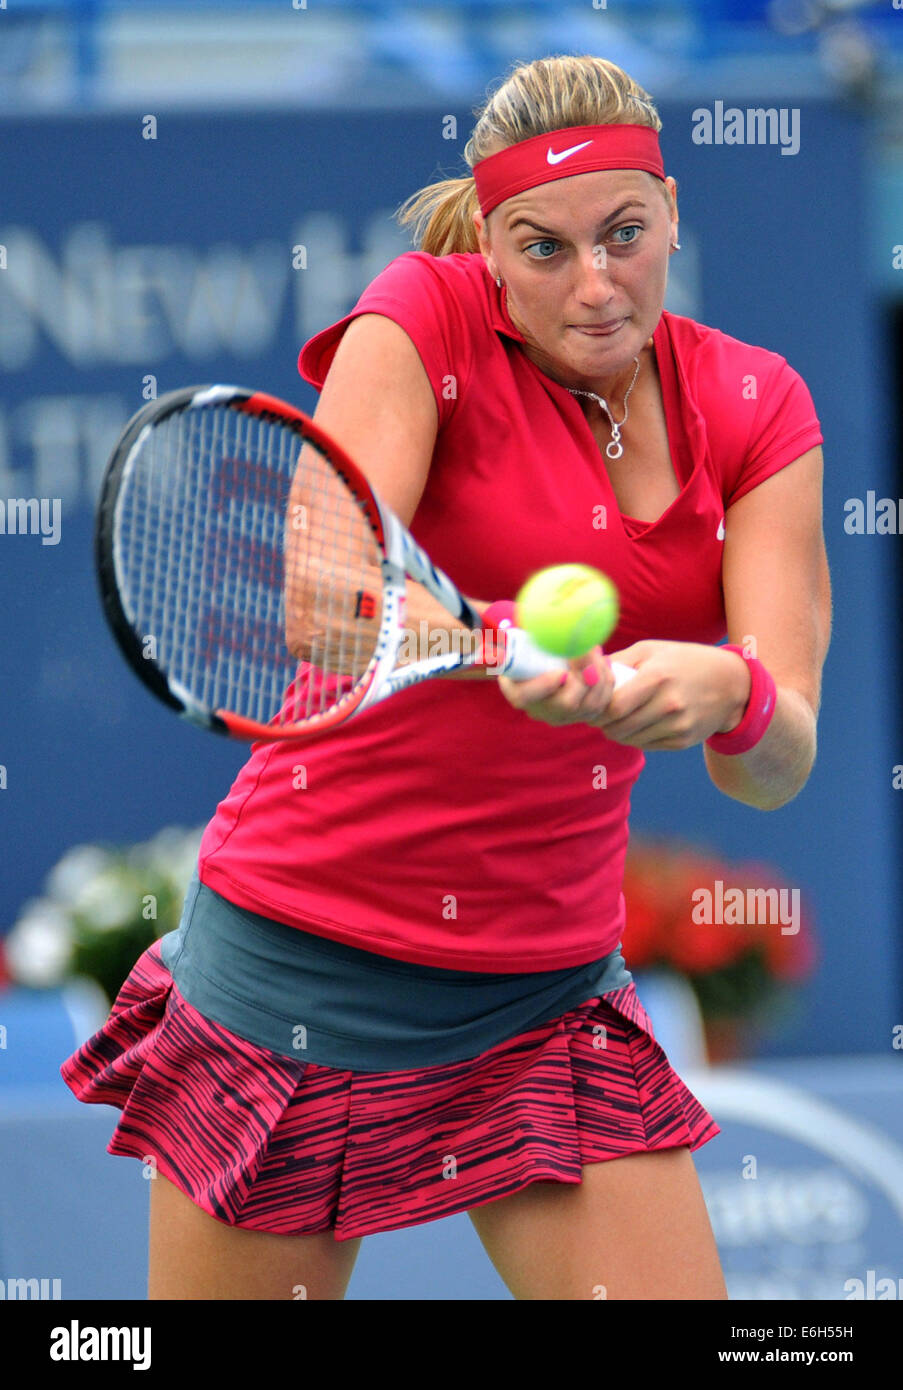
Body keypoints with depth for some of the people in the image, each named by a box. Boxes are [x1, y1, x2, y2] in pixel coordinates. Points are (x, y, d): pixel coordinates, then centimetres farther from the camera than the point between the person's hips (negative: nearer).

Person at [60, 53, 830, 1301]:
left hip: (554, 987, 3)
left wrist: (727, 696, -33)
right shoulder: (427, 320, -8)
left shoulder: (756, 409, 1)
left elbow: (780, 764, -9)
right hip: (305, 951, -3)